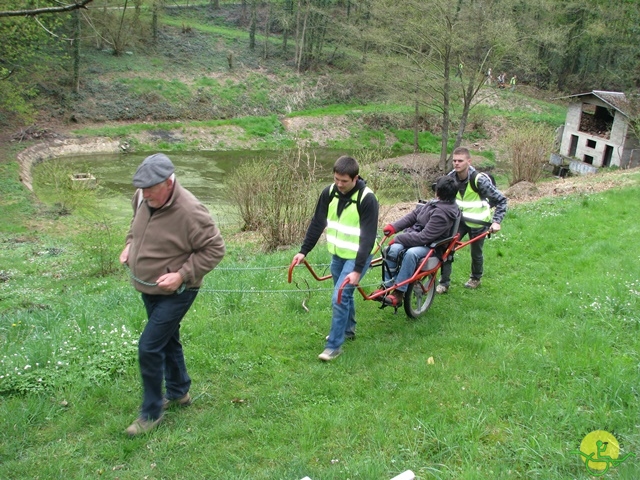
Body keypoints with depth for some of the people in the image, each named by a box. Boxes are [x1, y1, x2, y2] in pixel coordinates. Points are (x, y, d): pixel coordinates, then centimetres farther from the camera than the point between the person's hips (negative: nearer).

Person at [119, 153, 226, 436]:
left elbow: (215, 248, -21)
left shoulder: (190, 211, -27)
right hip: (147, 288, 8)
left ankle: (151, 413, 11)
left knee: (149, 348, -8)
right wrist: (130, 244, 3)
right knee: (167, 341, 22)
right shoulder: (142, 198, -4)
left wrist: (182, 275, -26)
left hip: (174, 293, -8)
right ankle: (179, 392, 43)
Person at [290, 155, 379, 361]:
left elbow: (368, 237, -24)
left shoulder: (367, 198, -24)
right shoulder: (330, 192, -6)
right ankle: (348, 329, 43)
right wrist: (303, 251, 0)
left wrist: (358, 270, -28)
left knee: (339, 297, -11)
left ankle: (334, 345, 2)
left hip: (357, 257, -6)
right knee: (345, 294, 20)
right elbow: (317, 223, 2)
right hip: (337, 254, 6)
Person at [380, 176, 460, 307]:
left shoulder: (442, 213, -23)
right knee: (393, 249, -22)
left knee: (411, 253, -38)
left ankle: (398, 294, -31)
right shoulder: (434, 203, 4)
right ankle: (387, 286, -12)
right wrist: (394, 227, -1)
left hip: (429, 246, -7)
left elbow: (424, 237, -25)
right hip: (415, 235, 7)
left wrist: (399, 238, -19)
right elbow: (413, 215, 10)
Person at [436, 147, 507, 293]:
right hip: (460, 219, 4)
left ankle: (476, 278, 39)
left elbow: (501, 200, -18)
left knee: (476, 253, 12)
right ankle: (444, 282, 2)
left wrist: (496, 221, -26)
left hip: (478, 222, -4)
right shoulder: (451, 177, -10)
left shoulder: (479, 179, -24)